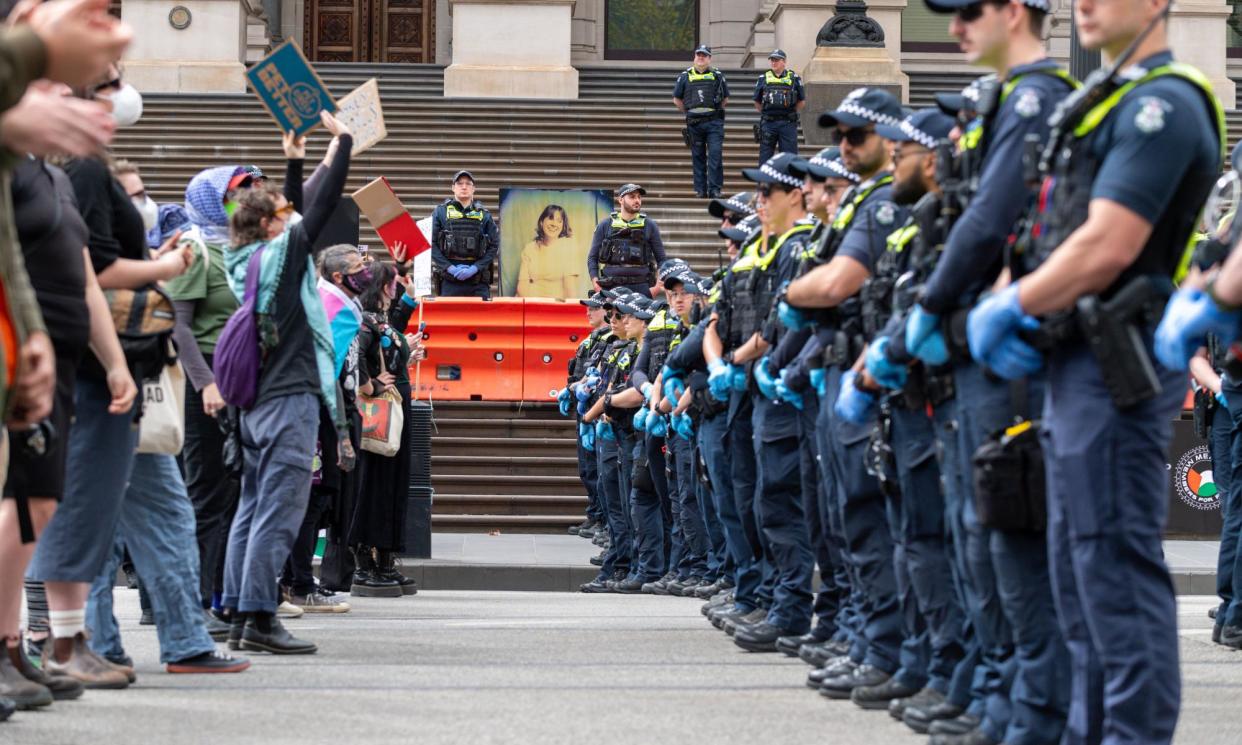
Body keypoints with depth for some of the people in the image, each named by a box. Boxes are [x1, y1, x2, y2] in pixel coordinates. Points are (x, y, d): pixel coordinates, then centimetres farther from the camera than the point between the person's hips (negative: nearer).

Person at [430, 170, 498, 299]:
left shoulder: (484, 215, 12)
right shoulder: (441, 212, 8)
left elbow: (494, 245, 6)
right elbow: (431, 244, 1)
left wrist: (475, 268, -7)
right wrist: (450, 268, -10)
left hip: (478, 281, 1)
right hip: (449, 280, -1)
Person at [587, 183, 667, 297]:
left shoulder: (649, 226, 10)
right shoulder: (605, 225, 10)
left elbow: (661, 259, 11)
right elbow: (592, 258, 12)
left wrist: (658, 286, -3)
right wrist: (596, 283, -3)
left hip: (641, 288, 0)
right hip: (611, 288, 0)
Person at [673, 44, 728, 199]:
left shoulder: (717, 75, 7)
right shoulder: (685, 76, 9)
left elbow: (725, 99, 15)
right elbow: (677, 100, 14)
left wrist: (716, 112, 9)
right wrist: (688, 112, 9)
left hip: (714, 123, -1)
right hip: (694, 123, 1)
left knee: (715, 155, -9)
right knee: (698, 157, 5)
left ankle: (714, 190, -7)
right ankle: (700, 190, 10)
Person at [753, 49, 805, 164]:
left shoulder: (794, 78, 6)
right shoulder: (763, 79, 9)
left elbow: (802, 102, 10)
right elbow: (757, 103, 16)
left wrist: (791, 112, 4)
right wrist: (765, 113, 7)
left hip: (788, 123, -1)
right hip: (768, 123, 1)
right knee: (765, 156, 2)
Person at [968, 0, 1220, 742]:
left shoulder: (1164, 105, -13)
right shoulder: (1111, 103, 19)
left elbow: (1105, 249, -21)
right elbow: (1060, 235, 19)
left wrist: (1010, 307, -10)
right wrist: (1003, 308, 2)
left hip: (1116, 366, -10)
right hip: (1077, 365, 10)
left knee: (1118, 564, -9)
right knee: (1080, 565, 14)